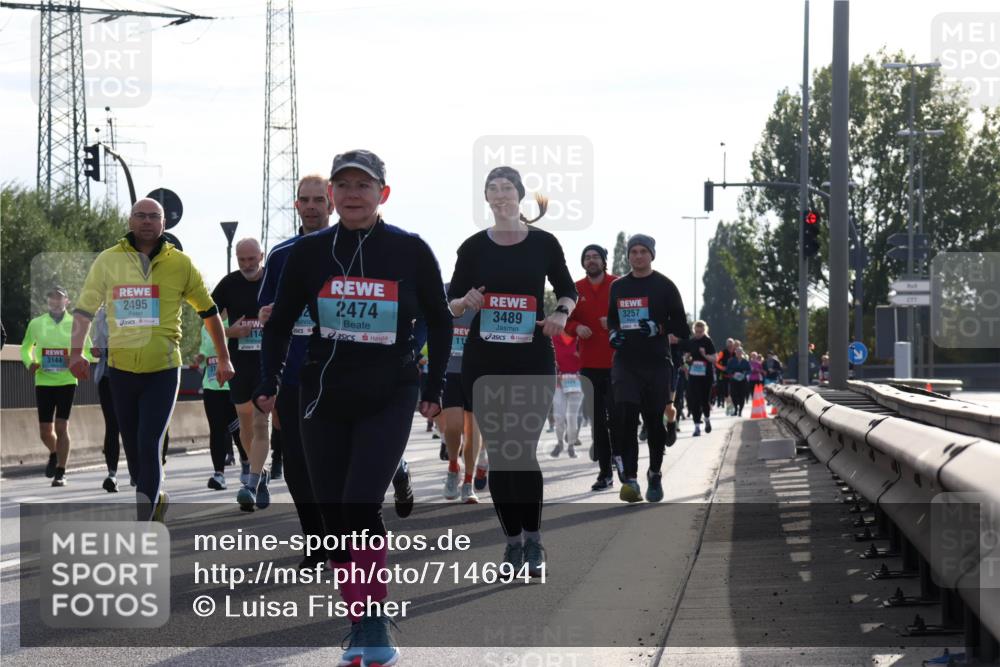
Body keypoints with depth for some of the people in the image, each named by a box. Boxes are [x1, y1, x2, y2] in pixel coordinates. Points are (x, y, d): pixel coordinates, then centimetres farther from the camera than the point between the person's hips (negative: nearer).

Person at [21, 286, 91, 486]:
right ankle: (54, 454, 36)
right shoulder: (36, 324, 5)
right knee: (45, 432, 3)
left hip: (67, 381, -2)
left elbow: (88, 351, 9)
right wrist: (29, 363, -4)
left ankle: (61, 473, 0)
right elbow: (25, 348, 17)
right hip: (43, 382, 2)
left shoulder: (75, 324, 2)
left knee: (61, 427, -8)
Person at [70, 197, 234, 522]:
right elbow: (85, 309, 6)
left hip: (163, 370, -2)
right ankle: (157, 498, 37)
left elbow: (208, 311, 11)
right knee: (132, 449, 11)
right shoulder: (108, 260, 1)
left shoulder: (180, 263, 0)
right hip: (121, 370, 2)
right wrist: (76, 352, -7)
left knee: (149, 446, -14)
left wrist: (224, 359, 14)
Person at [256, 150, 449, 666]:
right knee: (333, 516, 3)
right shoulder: (310, 251, 0)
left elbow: (439, 321, 8)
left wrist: (433, 388, 6)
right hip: (324, 400, 3)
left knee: (361, 505, -18)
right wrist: (269, 385, 3)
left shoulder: (410, 251, -3)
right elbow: (280, 323, 10)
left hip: (389, 400, -3)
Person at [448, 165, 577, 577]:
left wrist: (562, 314, -7)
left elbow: (568, 290, 14)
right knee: (497, 453, 4)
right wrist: (466, 303, -15)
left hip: (533, 361, -2)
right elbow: (451, 304, 7)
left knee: (524, 450, -9)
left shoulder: (544, 243, 2)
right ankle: (514, 542, 14)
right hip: (484, 361, 2)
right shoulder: (474, 247, 3)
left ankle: (533, 541, 4)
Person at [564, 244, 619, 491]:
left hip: (616, 362, -3)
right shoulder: (576, 289, 10)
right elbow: (567, 321, 14)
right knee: (597, 419, 4)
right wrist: (577, 327, -8)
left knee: (616, 416, -10)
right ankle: (604, 472, 9)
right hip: (590, 364, 3)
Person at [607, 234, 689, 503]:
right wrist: (614, 333, 6)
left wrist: (658, 328, -17)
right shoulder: (618, 287, 14)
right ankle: (630, 479, -19)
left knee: (655, 420, 6)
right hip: (625, 362, 2)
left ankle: (655, 476, 24)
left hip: (657, 363, -2)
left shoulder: (664, 286, 1)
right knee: (625, 416, -15)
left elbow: (680, 325, 1)